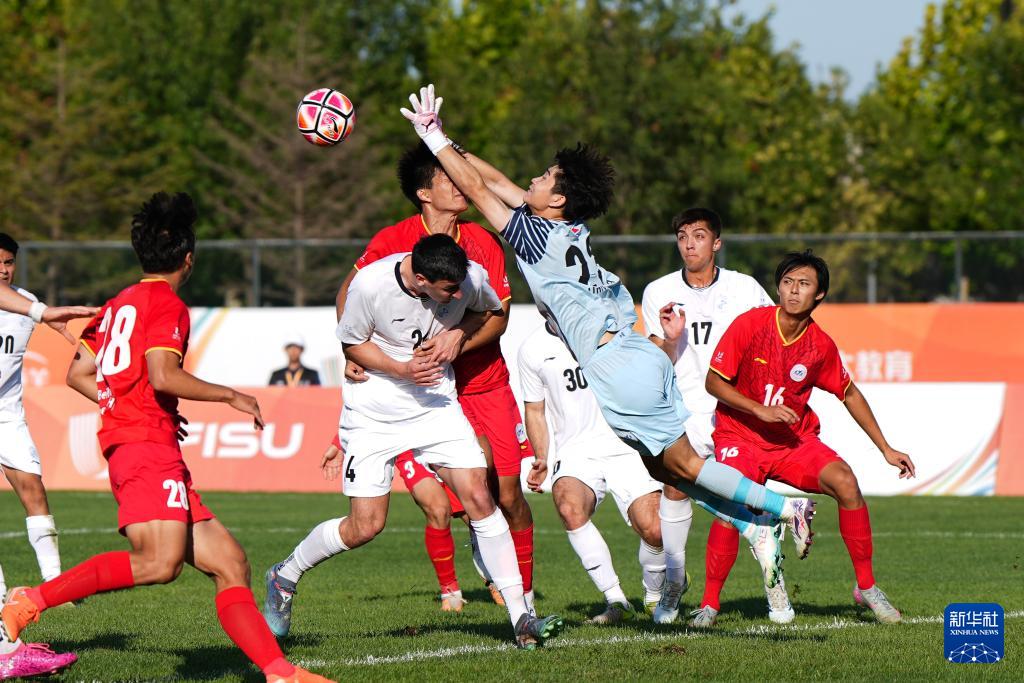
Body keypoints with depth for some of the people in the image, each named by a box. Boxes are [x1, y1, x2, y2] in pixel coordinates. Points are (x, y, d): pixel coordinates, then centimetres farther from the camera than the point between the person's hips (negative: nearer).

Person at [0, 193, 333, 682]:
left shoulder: (118, 304, 23)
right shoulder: (167, 304, -3)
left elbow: (78, 374, 27)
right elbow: (163, 375, -16)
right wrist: (232, 396, -6)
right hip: (147, 445, -10)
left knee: (228, 562, 3)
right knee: (159, 561, -29)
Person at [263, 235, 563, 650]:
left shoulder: (472, 278, -15)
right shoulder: (370, 284, -24)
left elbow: (493, 311, 10)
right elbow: (352, 343, -6)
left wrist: (458, 334, -11)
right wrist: (402, 370, -22)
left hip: (435, 402, 3)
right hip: (373, 410, -3)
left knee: (479, 499, -11)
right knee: (366, 526, -5)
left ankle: (521, 618, -7)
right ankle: (286, 576, 23)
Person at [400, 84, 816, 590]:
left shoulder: (539, 238, -13)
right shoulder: (568, 227, 9)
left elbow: (478, 189, -8)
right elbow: (496, 183, 18)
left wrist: (434, 138, 0)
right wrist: (446, 144, 20)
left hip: (619, 373, -9)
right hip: (639, 358, 9)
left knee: (684, 464, -1)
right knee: (663, 467, 12)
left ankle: (785, 508, 0)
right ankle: (756, 529, 8)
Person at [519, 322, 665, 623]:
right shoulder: (533, 349, 5)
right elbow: (535, 409, 16)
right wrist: (542, 460, 5)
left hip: (625, 448, 0)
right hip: (576, 453, 0)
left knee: (653, 530, -18)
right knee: (569, 506, -32)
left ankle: (655, 595, 17)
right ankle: (616, 601, -19)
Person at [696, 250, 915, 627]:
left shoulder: (821, 345, -3)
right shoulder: (750, 324, -11)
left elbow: (849, 394, 13)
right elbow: (714, 381, -7)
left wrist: (886, 449, 12)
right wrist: (761, 410, -20)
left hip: (796, 441, 3)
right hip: (741, 438, -3)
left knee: (845, 482, -21)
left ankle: (866, 586, -6)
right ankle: (709, 604, -14)